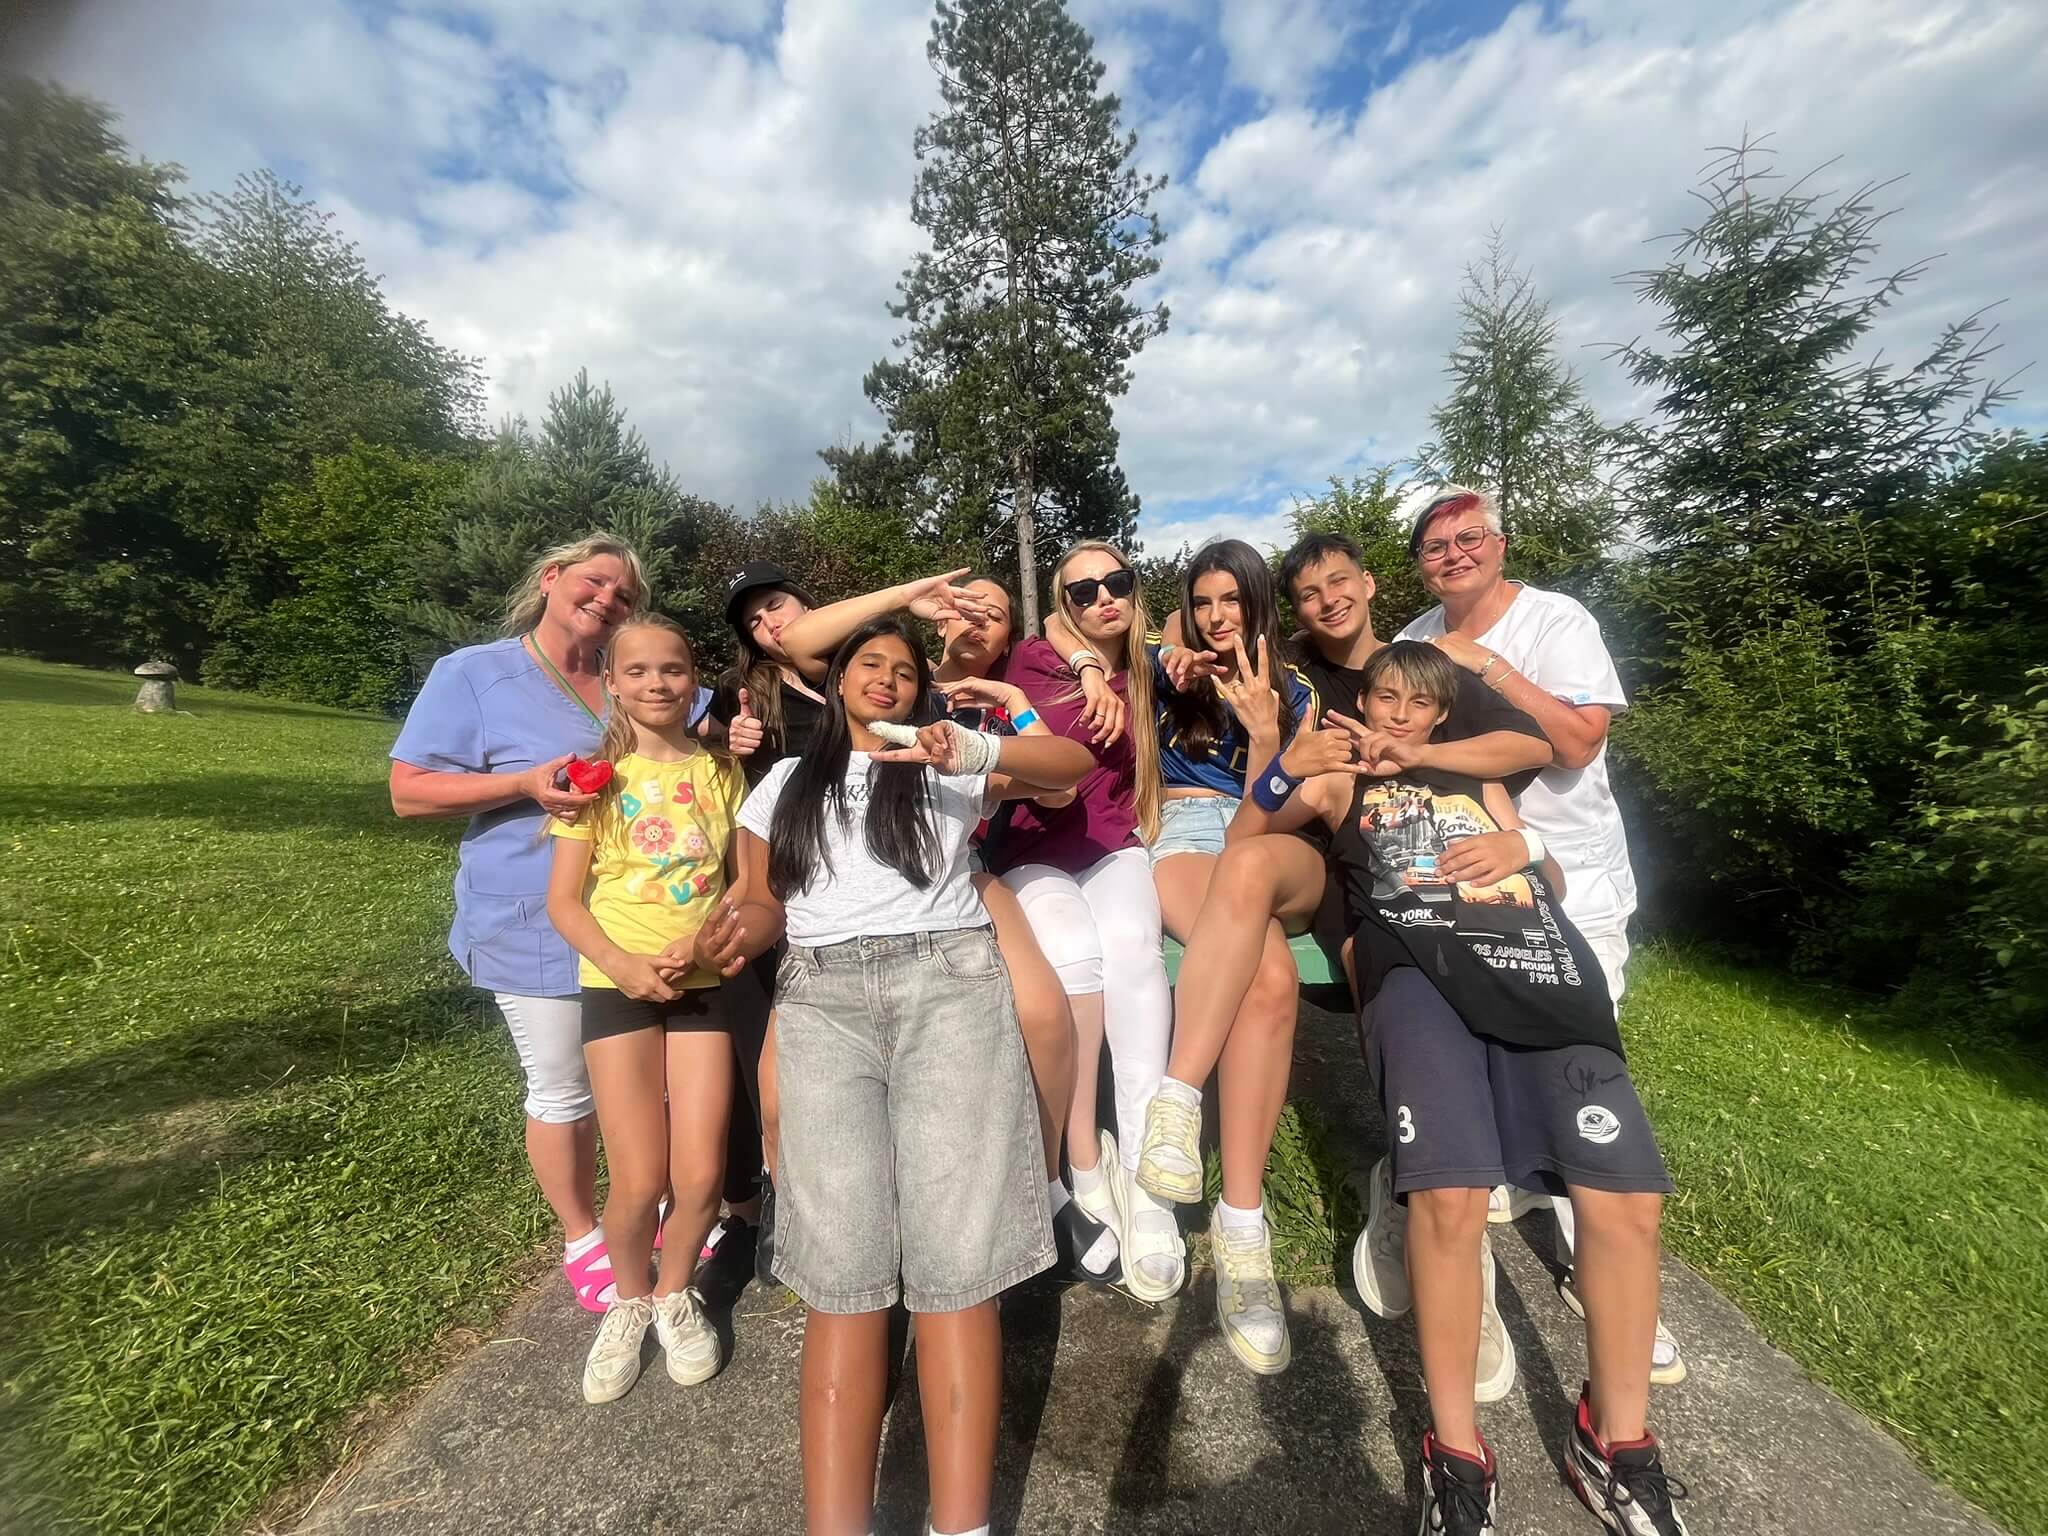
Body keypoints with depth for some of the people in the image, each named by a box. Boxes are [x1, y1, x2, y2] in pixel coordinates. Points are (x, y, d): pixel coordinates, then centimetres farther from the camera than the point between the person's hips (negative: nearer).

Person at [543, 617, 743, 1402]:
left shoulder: (720, 769, 3)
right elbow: (563, 900, -2)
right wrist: (624, 967, -16)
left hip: (703, 984, 1)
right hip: (619, 984, -1)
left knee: (700, 1176, -1)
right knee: (638, 1183, -1)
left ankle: (676, 1294, 30)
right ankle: (628, 1301, 31)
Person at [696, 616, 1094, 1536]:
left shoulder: (949, 767, 17)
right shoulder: (785, 784, 25)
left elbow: (1076, 763, 6)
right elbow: (763, 904, 22)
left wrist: (974, 752, -12)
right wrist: (733, 934, -3)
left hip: (950, 984, -1)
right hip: (823, 998, 2)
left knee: (956, 1260, -8)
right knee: (842, 1269, -9)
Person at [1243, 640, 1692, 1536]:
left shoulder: (1475, 782, 34)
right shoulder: (1340, 782, 23)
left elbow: (1550, 881, 29)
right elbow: (1242, 837, 10)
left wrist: (1523, 845, 6)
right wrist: (1291, 762, -6)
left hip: (1543, 973, 4)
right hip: (1419, 973, -4)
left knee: (1627, 1197, -10)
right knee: (1450, 1197, -21)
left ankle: (1616, 1441, 12)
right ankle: (1456, 1452, -1)